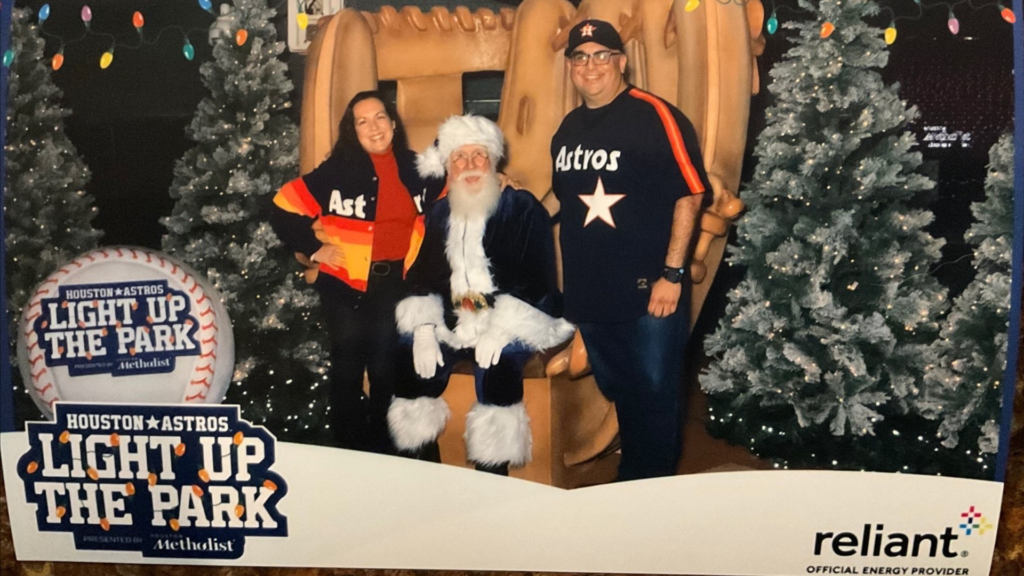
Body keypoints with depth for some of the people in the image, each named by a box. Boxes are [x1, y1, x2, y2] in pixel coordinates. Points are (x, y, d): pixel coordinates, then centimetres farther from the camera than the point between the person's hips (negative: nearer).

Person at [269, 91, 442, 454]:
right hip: (346, 284, -3)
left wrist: (425, 253, 7)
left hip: (398, 284, 3)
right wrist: (314, 249, -8)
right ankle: (350, 452, 23)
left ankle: (383, 451, 29)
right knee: (347, 370, 8)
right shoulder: (337, 171, -8)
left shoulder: (417, 169, 2)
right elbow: (283, 211, -6)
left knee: (388, 371, 12)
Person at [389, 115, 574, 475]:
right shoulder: (441, 214, 13)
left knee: (496, 369, -32)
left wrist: (501, 329, -20)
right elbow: (423, 276, 10)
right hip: (451, 324, 5)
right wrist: (424, 328, -6)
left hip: (510, 326, -4)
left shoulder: (524, 209, -2)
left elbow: (538, 280, -9)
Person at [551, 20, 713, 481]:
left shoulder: (655, 116, -10)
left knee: (656, 395, 6)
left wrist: (672, 274, -16)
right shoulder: (567, 129, 10)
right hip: (589, 293, 6)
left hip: (648, 289, -6)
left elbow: (689, 195, -13)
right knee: (619, 393, 21)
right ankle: (630, 480, 40)